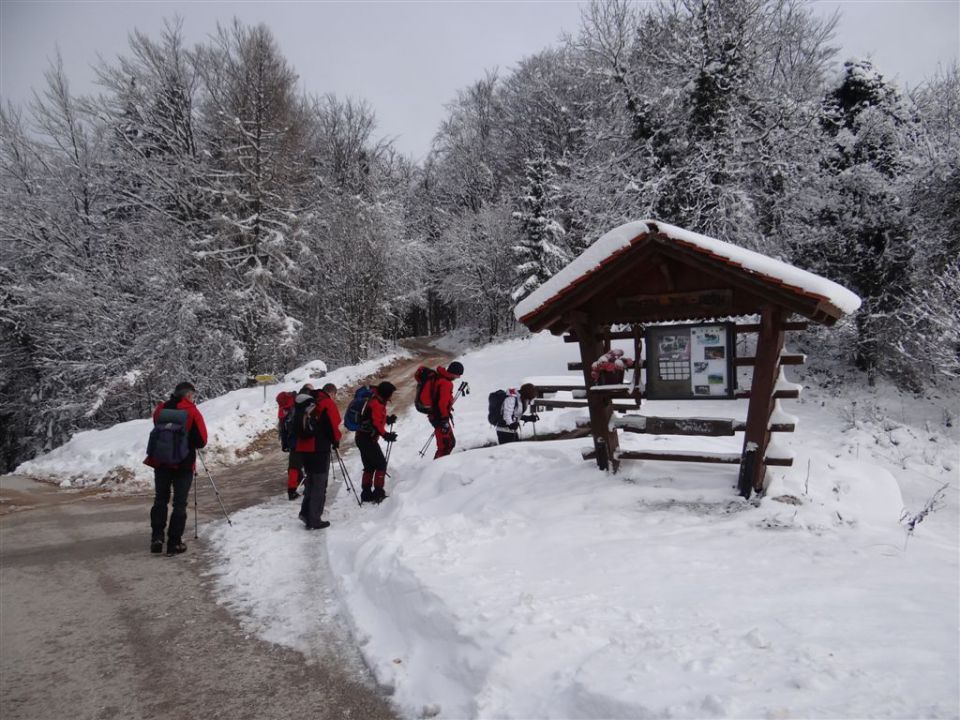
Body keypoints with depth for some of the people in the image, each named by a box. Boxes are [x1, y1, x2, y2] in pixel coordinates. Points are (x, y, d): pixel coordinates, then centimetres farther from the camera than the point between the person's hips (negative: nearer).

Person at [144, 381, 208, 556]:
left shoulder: (160, 409, 1)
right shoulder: (192, 412, -10)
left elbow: (157, 431, 10)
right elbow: (202, 441, -7)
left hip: (160, 462, 4)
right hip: (183, 464, -4)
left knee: (160, 500, 17)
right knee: (180, 504, 4)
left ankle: (156, 538, 13)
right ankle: (174, 543, 5)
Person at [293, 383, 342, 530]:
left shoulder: (304, 403, 14)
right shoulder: (328, 403, -8)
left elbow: (296, 426, 16)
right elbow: (334, 425, -12)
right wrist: (336, 440, 5)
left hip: (302, 448, 7)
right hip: (319, 450, -7)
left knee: (310, 481, 23)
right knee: (319, 485, 2)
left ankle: (306, 512, 21)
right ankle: (314, 520, 4)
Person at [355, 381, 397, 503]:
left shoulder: (377, 401, 14)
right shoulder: (377, 404, -17)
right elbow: (376, 423, -24)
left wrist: (388, 419, 5)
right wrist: (386, 435, -28)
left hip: (363, 438, 10)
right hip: (368, 438, -10)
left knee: (370, 466, 15)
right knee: (381, 464, -3)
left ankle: (366, 494, 19)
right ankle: (378, 493, -1)